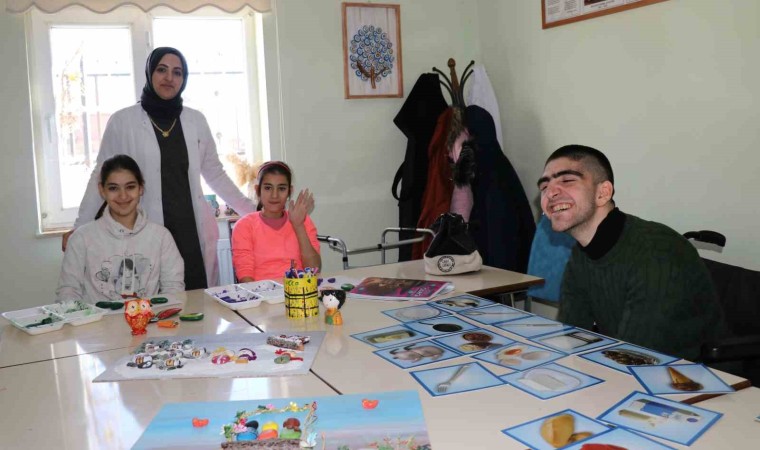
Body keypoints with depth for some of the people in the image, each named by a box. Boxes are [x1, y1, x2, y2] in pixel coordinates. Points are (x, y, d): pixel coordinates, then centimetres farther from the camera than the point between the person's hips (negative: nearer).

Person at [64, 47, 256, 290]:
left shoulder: (196, 121, 9)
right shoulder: (123, 121, 0)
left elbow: (215, 174, 16)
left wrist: (251, 210, 13)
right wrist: (79, 228, -1)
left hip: (194, 232, 3)